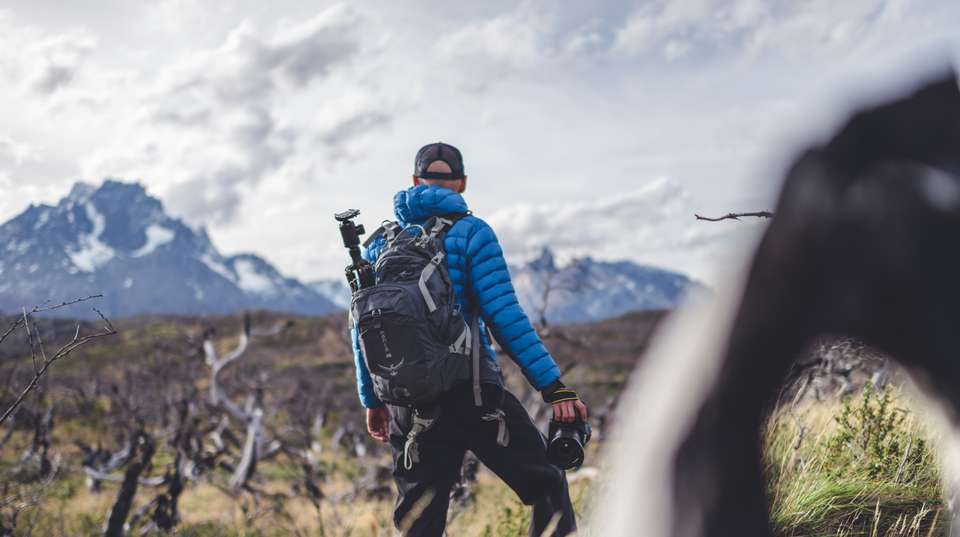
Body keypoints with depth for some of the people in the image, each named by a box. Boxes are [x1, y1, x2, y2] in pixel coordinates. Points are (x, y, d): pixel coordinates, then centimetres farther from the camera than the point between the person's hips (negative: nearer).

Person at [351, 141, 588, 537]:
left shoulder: (378, 243, 11)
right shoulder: (470, 232, -4)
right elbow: (505, 318, -12)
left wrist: (372, 401, 23)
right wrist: (554, 387, -11)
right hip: (472, 393, -5)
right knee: (547, 487, 9)